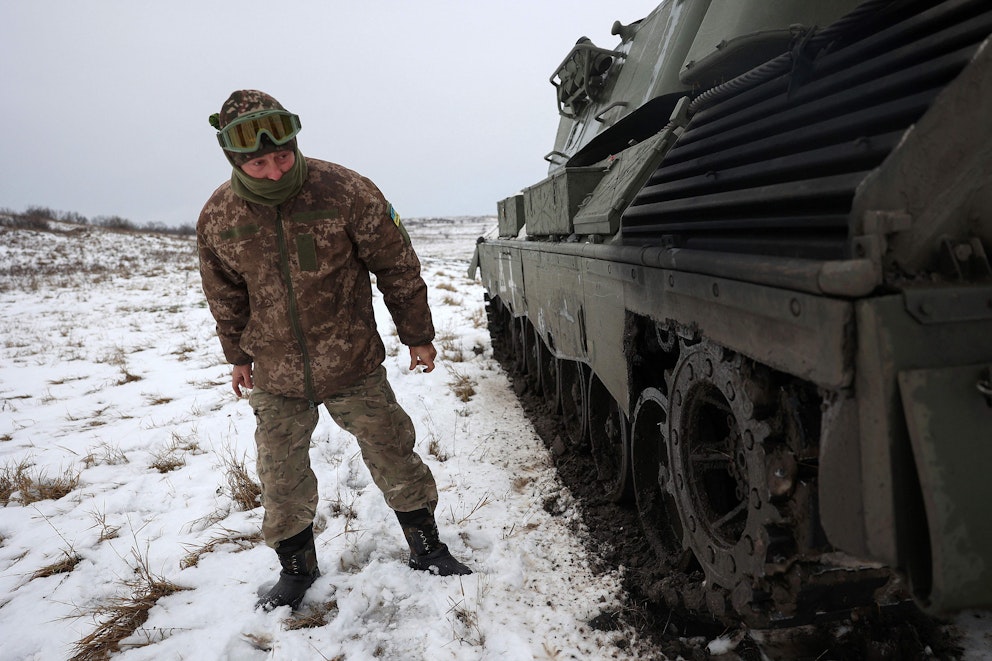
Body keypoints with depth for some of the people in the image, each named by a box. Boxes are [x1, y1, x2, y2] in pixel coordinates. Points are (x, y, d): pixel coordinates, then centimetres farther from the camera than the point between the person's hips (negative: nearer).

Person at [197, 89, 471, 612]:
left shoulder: (345, 191, -16)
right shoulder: (217, 217, -6)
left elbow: (396, 266, -6)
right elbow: (225, 296, 11)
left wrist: (417, 335, 0)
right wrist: (238, 356, 19)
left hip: (354, 364, -2)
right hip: (275, 376, 3)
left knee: (393, 458, 6)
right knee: (281, 478, 12)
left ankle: (427, 548, 28)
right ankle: (297, 567, 35)